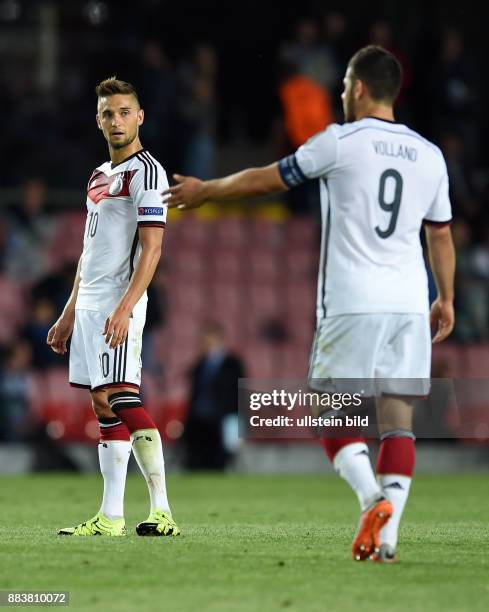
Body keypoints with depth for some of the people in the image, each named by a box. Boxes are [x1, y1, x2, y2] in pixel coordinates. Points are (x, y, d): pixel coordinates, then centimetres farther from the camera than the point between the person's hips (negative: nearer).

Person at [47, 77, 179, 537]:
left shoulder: (145, 171, -8)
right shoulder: (99, 176, 19)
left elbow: (151, 248, -16)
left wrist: (124, 308, -25)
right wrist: (69, 314, 23)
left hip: (117, 304, -9)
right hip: (88, 304, 9)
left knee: (121, 401, -16)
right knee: (104, 406, 6)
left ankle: (161, 511, -17)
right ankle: (110, 517, 5)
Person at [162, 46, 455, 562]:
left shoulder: (341, 142, -4)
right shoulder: (429, 155, 11)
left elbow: (265, 180, 5)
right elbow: (441, 234, 19)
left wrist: (204, 190, 20)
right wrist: (446, 299, 31)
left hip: (351, 304, -4)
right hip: (410, 305, 4)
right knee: (397, 418, 3)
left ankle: (373, 498, -18)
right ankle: (387, 533, -5)